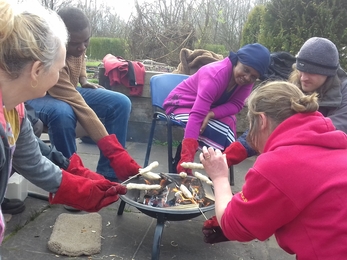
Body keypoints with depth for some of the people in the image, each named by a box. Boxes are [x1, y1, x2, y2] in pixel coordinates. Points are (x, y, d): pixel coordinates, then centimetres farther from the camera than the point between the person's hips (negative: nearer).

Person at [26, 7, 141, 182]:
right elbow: (81, 108, -42)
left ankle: (108, 175, -11)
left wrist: (84, 81, -4)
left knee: (121, 103, -13)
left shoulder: (77, 41, -16)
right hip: (39, 97, -7)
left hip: (70, 92, 7)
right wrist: (114, 151, -43)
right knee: (62, 112, -42)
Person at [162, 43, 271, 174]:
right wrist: (186, 159, -49)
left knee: (230, 121, -23)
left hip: (208, 107, 6)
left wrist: (211, 114, -37)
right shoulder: (215, 74, -34)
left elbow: (236, 104, -16)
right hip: (181, 105, -6)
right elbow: (197, 115, -42)